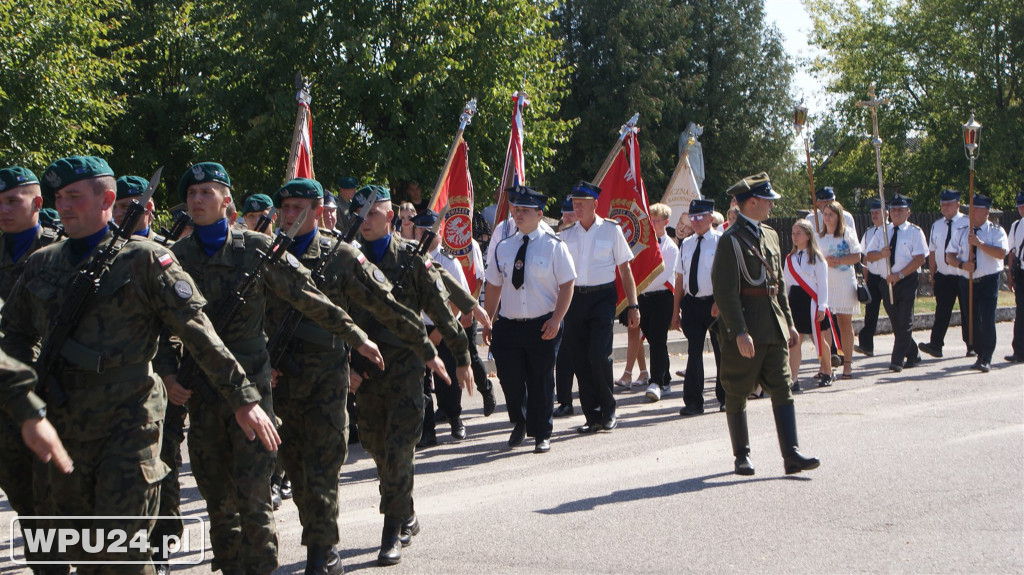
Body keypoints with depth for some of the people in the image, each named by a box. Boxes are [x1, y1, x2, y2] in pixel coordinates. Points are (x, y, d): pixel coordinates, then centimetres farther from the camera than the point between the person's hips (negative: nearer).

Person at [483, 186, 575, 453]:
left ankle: (541, 434, 18)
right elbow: (494, 286, 14)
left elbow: (567, 284, -4)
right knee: (510, 380, 5)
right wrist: (487, 321, 9)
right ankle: (519, 423, 32)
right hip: (508, 325, 3)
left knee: (541, 381, 3)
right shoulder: (503, 247, 9)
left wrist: (556, 319, -13)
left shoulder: (553, 246, -3)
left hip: (542, 326, -3)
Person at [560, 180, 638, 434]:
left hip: (602, 297, -4)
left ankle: (608, 411, 5)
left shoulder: (610, 230, 2)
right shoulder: (566, 235, 10)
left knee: (599, 355, -14)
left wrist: (632, 305, 0)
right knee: (580, 360, 2)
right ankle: (593, 416, 11)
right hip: (574, 299, 4)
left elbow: (625, 269, 4)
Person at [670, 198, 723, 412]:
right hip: (691, 303, 4)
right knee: (694, 352, 2)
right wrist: (676, 310, 10)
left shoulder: (721, 242, -4)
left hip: (715, 303, -4)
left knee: (721, 352, 6)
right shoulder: (686, 244, 12)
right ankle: (693, 401, 5)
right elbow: (680, 278, 14)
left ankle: (725, 398, 20)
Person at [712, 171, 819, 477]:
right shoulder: (731, 240, -12)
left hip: (774, 326, 7)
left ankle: (791, 455, -1)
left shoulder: (770, 235, 14)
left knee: (782, 388, 1)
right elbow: (725, 291, -17)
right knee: (737, 394, 4)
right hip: (745, 329, -7)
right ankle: (742, 456, 15)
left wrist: (789, 322, 18)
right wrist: (740, 333, -23)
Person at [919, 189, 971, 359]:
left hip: (964, 276, -3)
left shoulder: (967, 223, -7)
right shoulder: (937, 225, 8)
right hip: (943, 277, 3)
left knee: (967, 312, 7)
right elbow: (932, 252, 12)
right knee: (941, 312, -3)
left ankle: (971, 346, 18)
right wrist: (932, 275, 10)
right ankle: (935, 345, -9)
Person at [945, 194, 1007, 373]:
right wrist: (961, 264, -11)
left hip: (989, 281, -4)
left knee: (987, 320, -11)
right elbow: (949, 256, 9)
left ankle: (986, 360, -7)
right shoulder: (962, 233, 11)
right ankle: (980, 355, 21)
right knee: (973, 321, 8)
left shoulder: (996, 231, -1)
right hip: (967, 281, 5)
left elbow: (1001, 252, -17)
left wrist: (980, 243, -23)